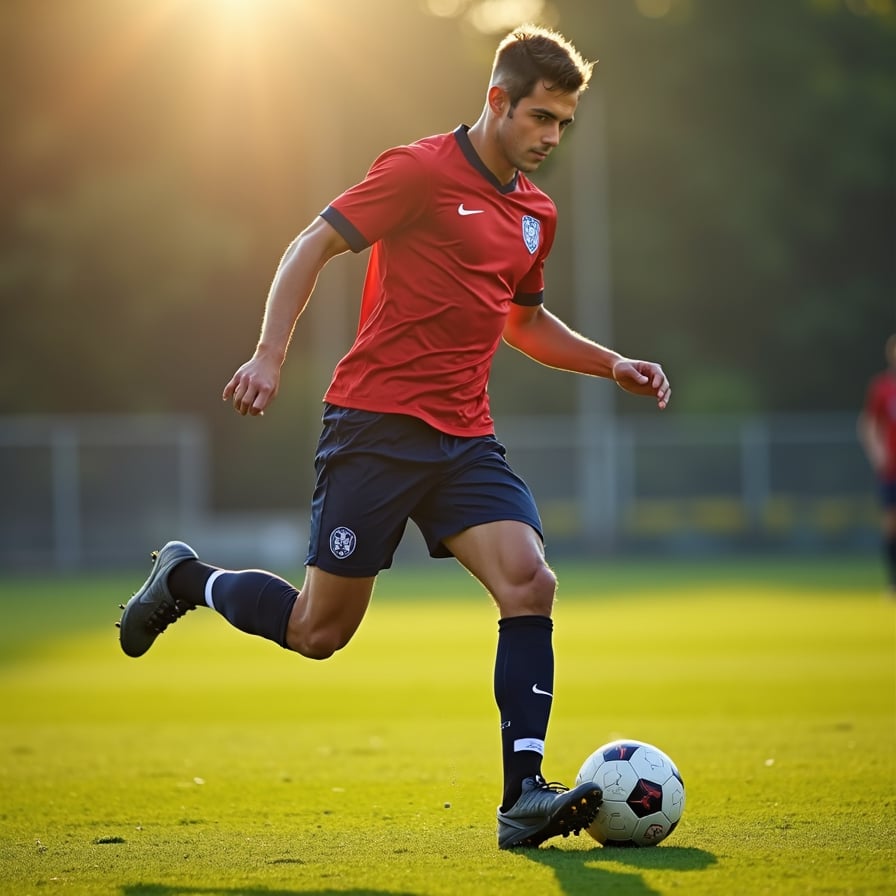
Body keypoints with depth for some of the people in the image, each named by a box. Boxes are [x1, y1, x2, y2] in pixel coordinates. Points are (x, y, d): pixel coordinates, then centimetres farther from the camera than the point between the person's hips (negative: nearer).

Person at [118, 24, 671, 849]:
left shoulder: (536, 214, 14)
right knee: (320, 632, 0)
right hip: (376, 423, -6)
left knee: (530, 583, -17)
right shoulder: (422, 171, -8)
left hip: (465, 438, 6)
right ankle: (186, 579, 28)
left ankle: (523, 797, -17)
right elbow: (312, 246, -8)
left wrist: (611, 364, 17)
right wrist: (270, 356, -19)